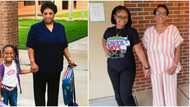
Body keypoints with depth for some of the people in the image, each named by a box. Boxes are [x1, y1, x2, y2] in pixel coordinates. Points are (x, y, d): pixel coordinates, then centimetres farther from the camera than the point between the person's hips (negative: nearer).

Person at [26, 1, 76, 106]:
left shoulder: (60, 28, 5)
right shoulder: (35, 28, -6)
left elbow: (64, 47, 9)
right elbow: (30, 47, -7)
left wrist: (70, 59, 0)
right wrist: (32, 62, -15)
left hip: (55, 66, 3)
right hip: (40, 66, -3)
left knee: (54, 90, 10)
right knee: (40, 90, 6)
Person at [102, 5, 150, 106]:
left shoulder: (131, 31, -10)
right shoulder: (109, 31, 0)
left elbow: (139, 49, -10)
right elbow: (104, 41, 22)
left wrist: (146, 66, -10)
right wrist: (106, 50, 4)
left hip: (127, 68, -4)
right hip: (112, 68, 4)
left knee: (126, 95, -8)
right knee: (118, 95, 13)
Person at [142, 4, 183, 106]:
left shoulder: (173, 30, -12)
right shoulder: (148, 31, -5)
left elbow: (177, 49, -7)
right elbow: (147, 50, 3)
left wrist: (175, 65, -15)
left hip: (169, 68, -2)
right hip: (154, 68, 2)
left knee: (170, 93, 8)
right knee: (157, 93, 13)